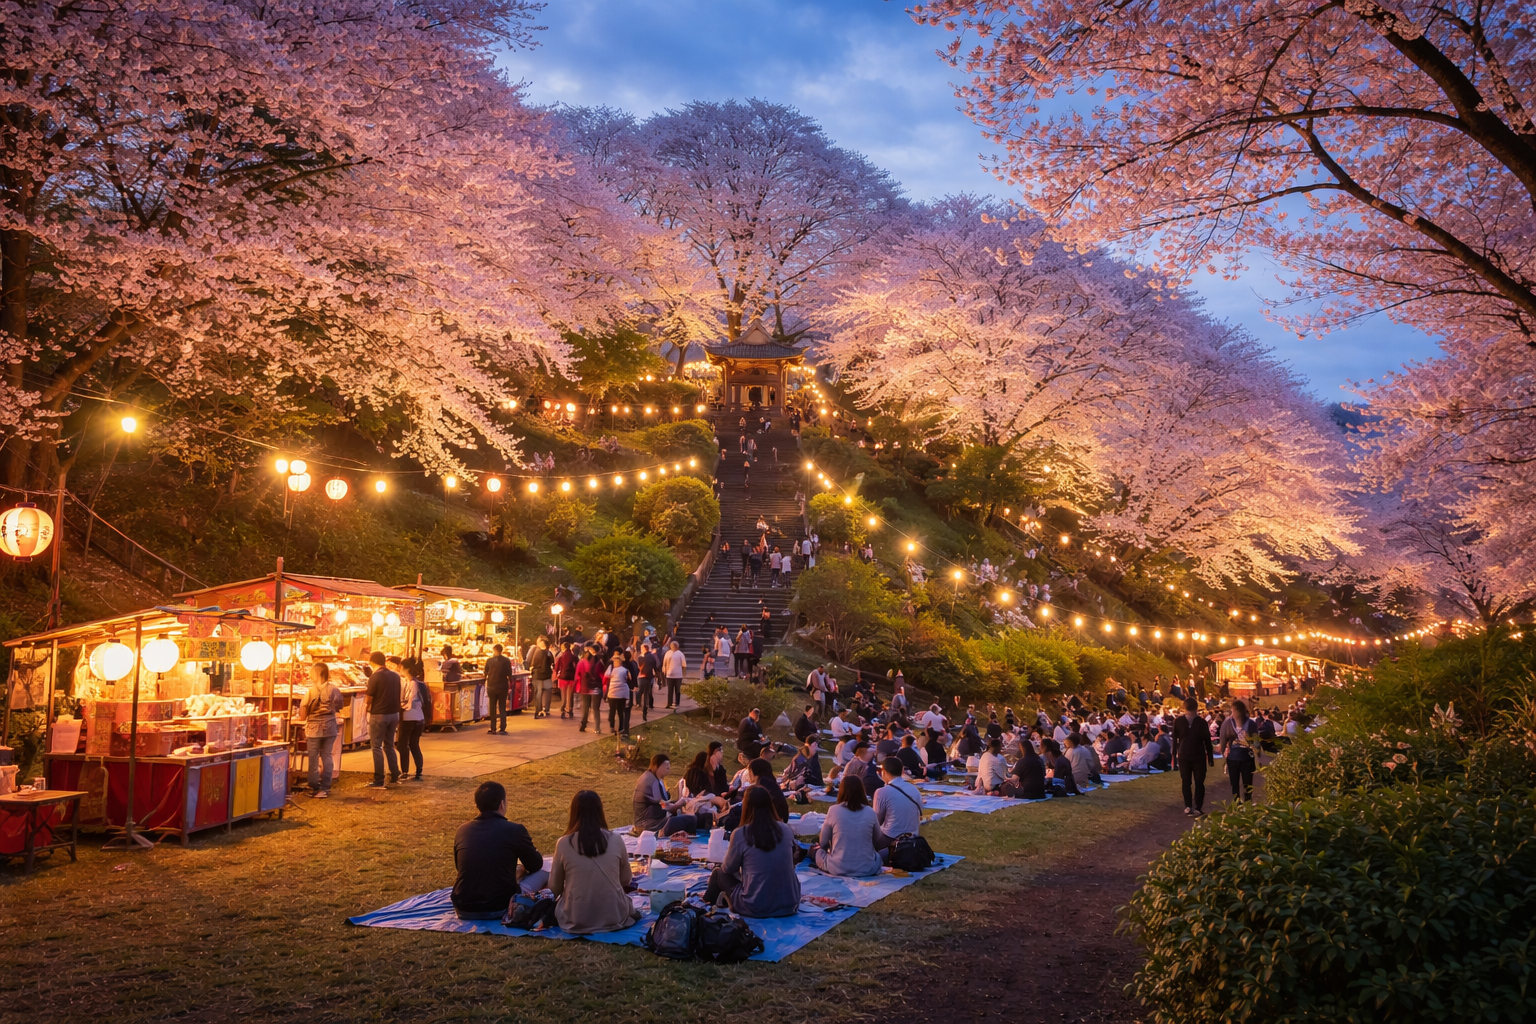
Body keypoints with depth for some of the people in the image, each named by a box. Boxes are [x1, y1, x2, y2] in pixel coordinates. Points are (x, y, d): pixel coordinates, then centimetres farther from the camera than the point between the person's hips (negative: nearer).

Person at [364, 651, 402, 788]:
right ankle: (395, 777, 19)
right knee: (389, 746, 18)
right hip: (394, 714, 6)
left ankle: (379, 781, 0)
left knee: (377, 747, 1)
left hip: (379, 715, -6)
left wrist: (368, 708, 12)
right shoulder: (395, 675, 5)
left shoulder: (375, 677, -14)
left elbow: (369, 699, -10)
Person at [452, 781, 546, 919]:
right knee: (542, 874, 15)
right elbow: (536, 866, 6)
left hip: (463, 910, 5)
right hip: (499, 909, -5)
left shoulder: (462, 830, 2)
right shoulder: (515, 830, -11)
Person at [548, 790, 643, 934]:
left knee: (554, 902, 31)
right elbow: (626, 880, 6)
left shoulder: (563, 843, -12)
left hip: (575, 921, -1)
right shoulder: (616, 841, -9)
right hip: (614, 918, 1)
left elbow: (554, 888, -1)